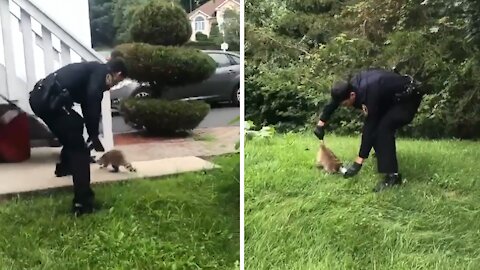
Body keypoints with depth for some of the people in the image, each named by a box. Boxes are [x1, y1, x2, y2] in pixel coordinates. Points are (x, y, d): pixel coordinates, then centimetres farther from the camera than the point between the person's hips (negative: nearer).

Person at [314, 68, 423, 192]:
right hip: (393, 96, 9)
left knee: (384, 127, -25)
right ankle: (383, 153, 33)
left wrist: (358, 162, -32)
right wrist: (321, 123, 9)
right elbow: (334, 101, 5)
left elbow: (369, 128, -34)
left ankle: (392, 175, -22)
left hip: (409, 98, -9)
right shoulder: (351, 85, -13)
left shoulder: (370, 94, -36)